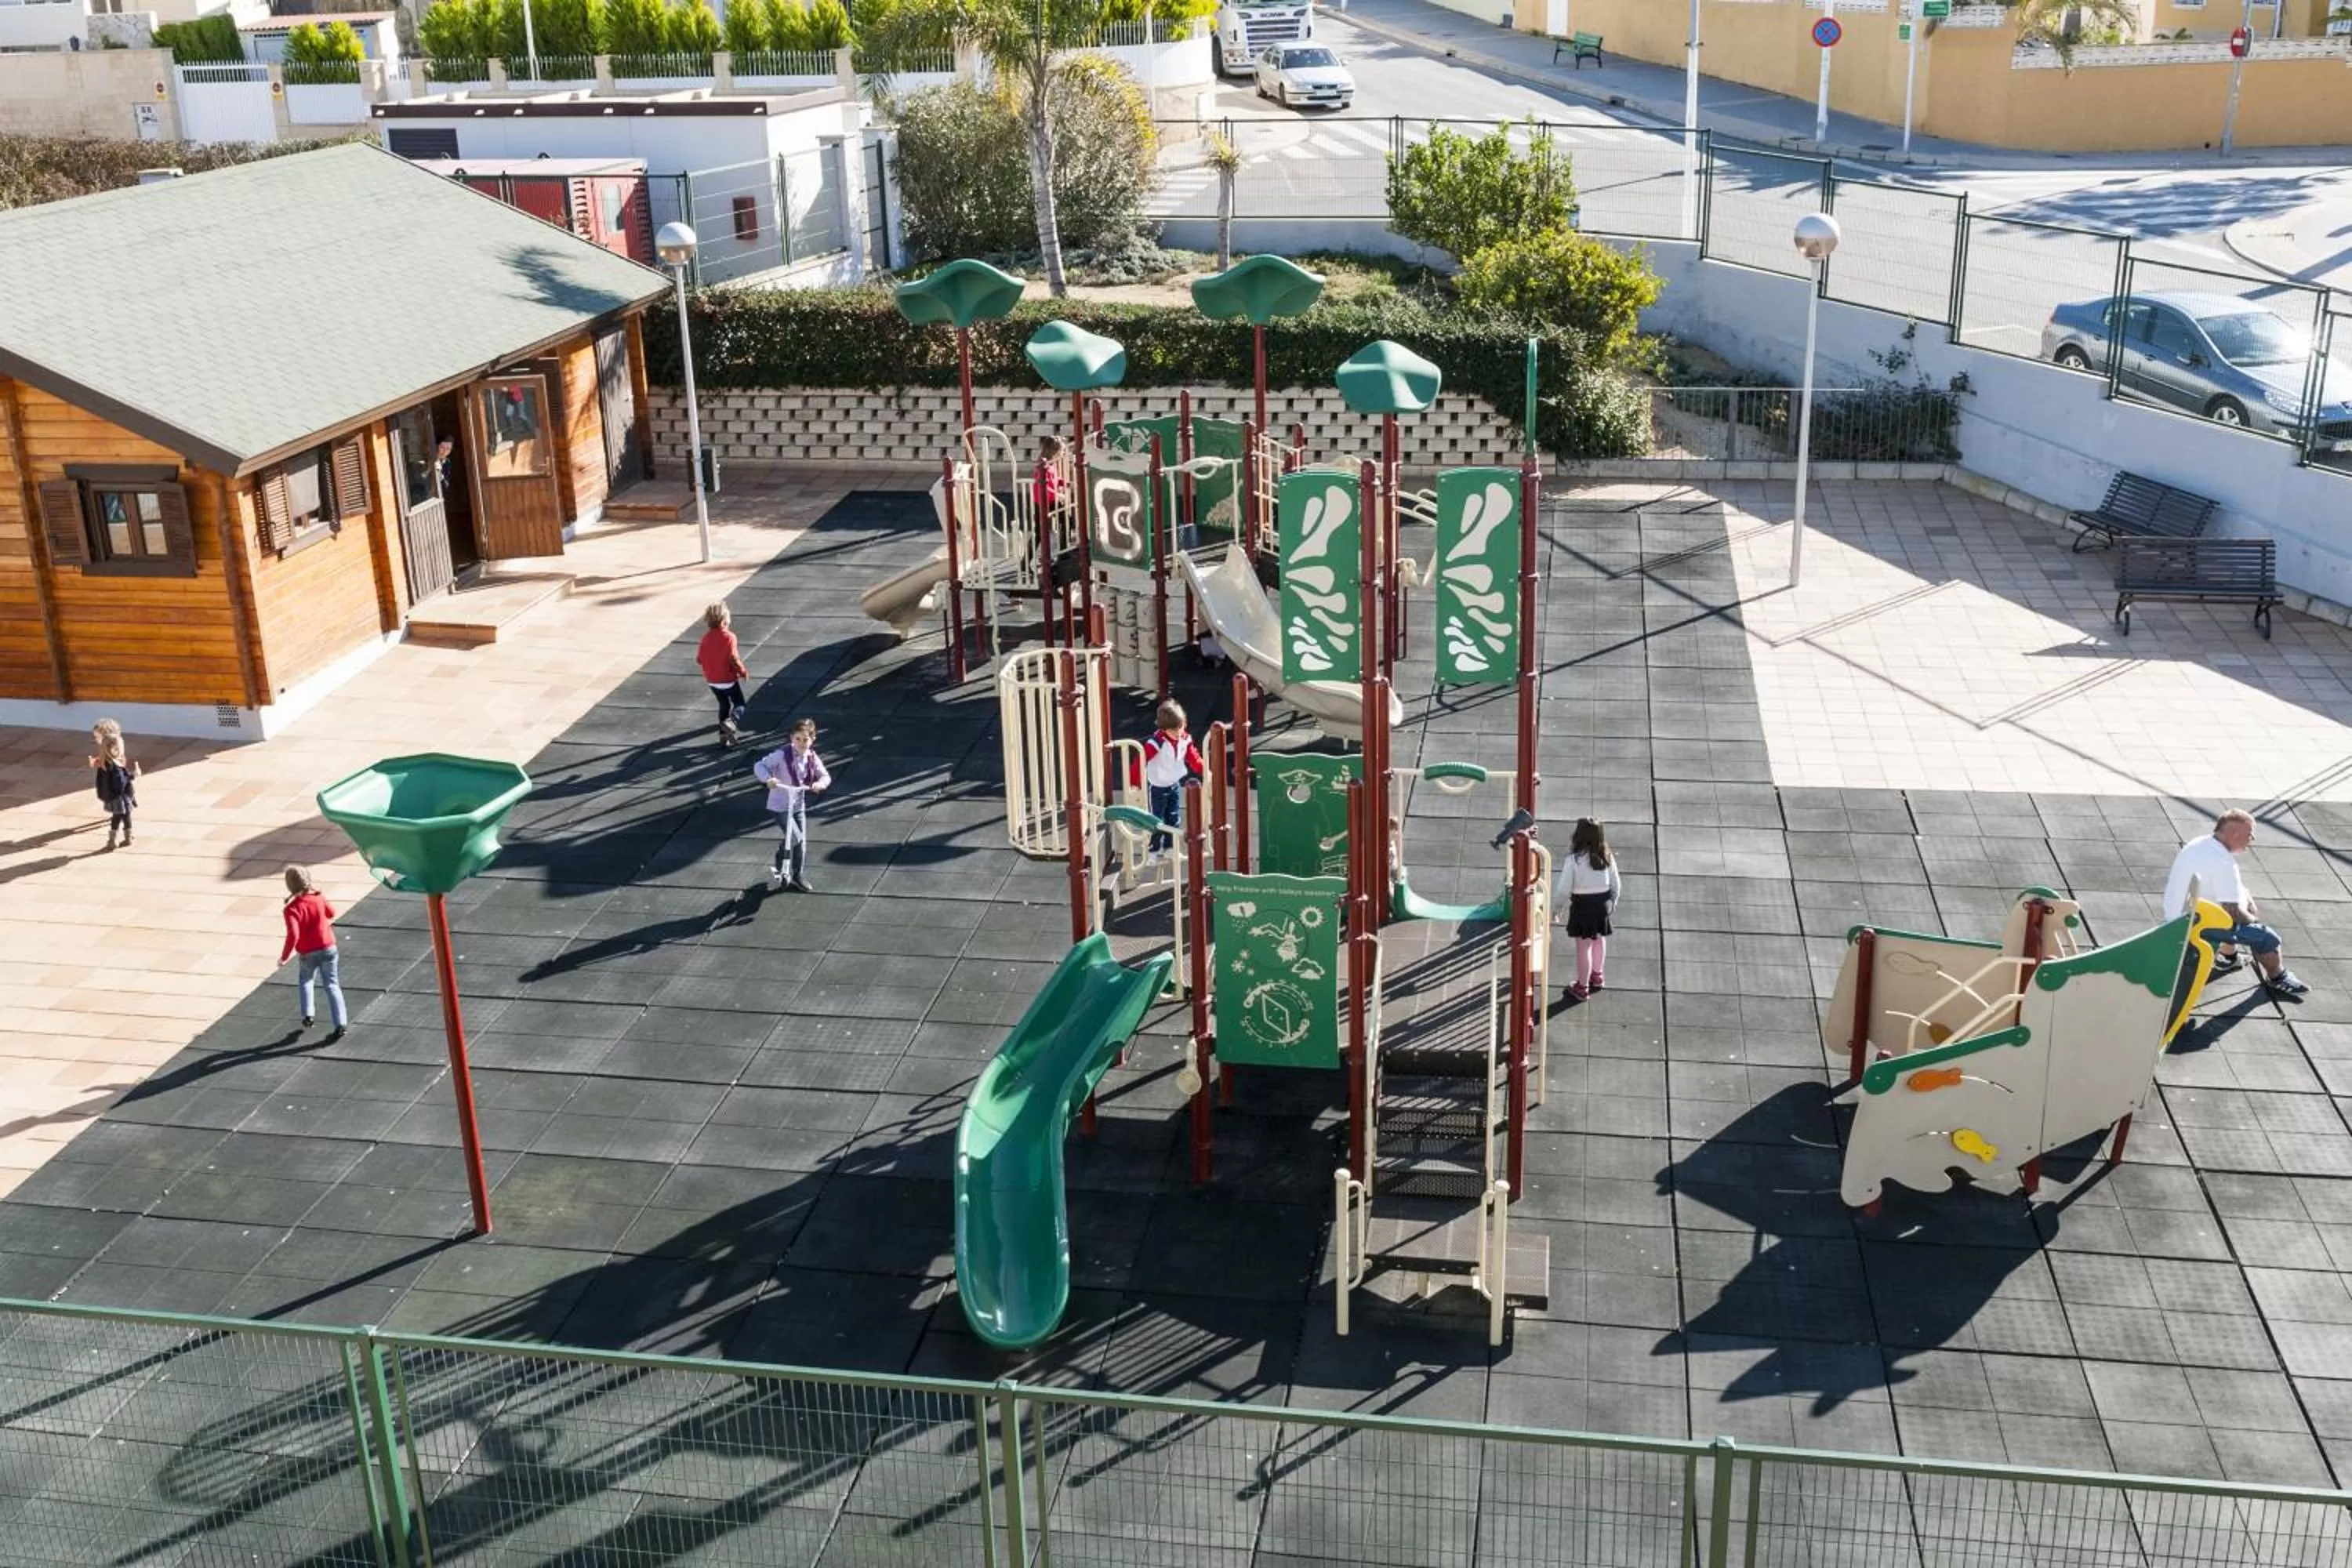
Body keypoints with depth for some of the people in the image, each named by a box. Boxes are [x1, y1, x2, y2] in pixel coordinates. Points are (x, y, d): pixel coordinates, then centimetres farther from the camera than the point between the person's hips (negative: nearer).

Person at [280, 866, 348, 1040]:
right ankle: (340, 1023, -3)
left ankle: (308, 1015, 24)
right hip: (328, 949, 3)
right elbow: (331, 913, 14)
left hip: (307, 954, -3)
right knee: (332, 985, 7)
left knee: (306, 981, 28)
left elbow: (293, 935, -29)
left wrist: (285, 955, -16)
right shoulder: (319, 897, -6)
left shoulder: (293, 908, -21)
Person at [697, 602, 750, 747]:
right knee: (740, 704, 8)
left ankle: (724, 735, 20)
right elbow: (734, 659, -23)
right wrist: (743, 671, -7)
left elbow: (699, 658, 1)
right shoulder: (729, 637, -18)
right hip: (728, 679, -5)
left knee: (724, 705, 21)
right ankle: (732, 721, -23)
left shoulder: (706, 637, -2)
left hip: (712, 680, 5)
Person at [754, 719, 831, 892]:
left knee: (802, 842, 10)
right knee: (796, 839, -15)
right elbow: (759, 766, -21)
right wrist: (768, 779, -40)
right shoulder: (782, 755, -19)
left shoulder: (812, 758, -3)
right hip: (780, 805, -6)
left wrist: (820, 783, -27)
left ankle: (798, 877, 26)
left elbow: (825, 776, -3)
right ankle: (780, 868, 10)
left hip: (799, 805, 6)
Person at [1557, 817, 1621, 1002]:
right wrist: (1613, 902, 18)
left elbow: (1565, 889, -17)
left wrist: (1561, 905, 1)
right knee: (1599, 939, 28)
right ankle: (1596, 976, 47)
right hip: (1603, 903, 5)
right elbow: (1616, 885, 1)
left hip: (1582, 905, -5)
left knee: (1583, 946, 9)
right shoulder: (1607, 858, -9)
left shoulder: (1573, 860, -22)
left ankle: (1582, 988, 22)